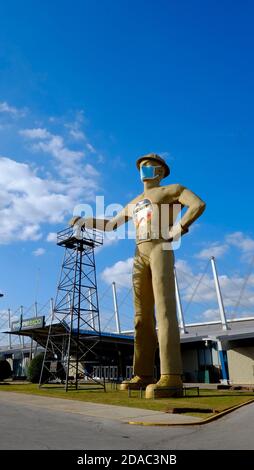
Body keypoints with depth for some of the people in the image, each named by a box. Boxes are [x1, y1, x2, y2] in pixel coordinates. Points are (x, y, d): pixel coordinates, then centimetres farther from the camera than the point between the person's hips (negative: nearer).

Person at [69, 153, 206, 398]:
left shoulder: (172, 190, 14)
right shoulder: (133, 203, 32)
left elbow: (199, 204, -2)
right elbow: (111, 225, 35)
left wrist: (177, 229, -11)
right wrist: (84, 221, 30)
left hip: (161, 250, -6)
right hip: (140, 256, 7)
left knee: (164, 310, -21)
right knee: (143, 316, -1)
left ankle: (171, 377, -27)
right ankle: (143, 375, 1)